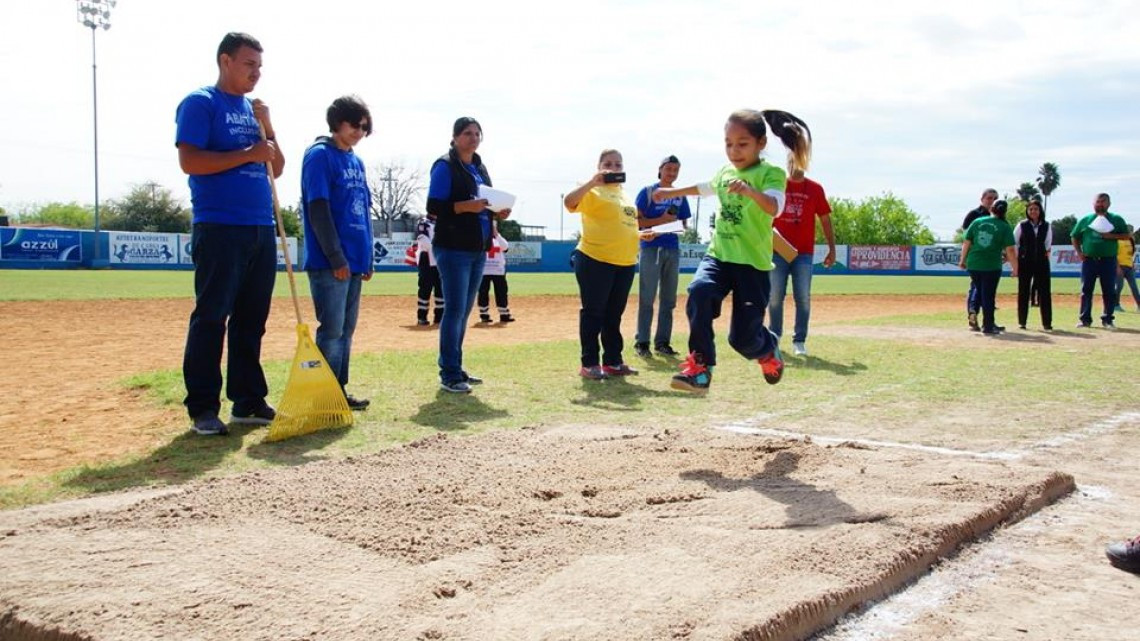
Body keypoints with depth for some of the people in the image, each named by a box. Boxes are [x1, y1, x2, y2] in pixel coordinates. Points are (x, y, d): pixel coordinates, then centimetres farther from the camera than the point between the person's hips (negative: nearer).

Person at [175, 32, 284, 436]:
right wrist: (247, 154, -15)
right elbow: (189, 161, -14)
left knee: (251, 320, 9)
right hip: (219, 229, -7)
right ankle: (203, 407, 0)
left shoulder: (254, 110, 19)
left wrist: (267, 129, 3)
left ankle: (249, 401, 16)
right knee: (211, 317, -5)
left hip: (261, 230, 7)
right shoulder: (200, 103, -2)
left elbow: (276, 169, 17)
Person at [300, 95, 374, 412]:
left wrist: (368, 258, 16)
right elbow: (318, 210, -14)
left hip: (354, 262, 8)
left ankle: (339, 390, 18)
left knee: (346, 329, 11)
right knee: (332, 330, -6)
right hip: (329, 263, -8)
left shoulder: (357, 162, 18)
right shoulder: (320, 155, -7)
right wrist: (337, 258, -17)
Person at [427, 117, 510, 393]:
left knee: (464, 311, 12)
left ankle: (455, 369, 20)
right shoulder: (445, 166, -6)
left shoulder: (479, 168, 18)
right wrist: (466, 206, -24)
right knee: (455, 309, -9)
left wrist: (497, 212, 2)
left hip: (478, 249, 8)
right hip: (453, 249, -8)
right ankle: (449, 375, -4)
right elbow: (434, 207, -13)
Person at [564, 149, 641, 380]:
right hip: (595, 260, -7)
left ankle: (613, 361, 19)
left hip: (625, 262, 7)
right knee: (593, 313, -3)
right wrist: (593, 182, -30)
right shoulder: (593, 191, -5)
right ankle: (589, 363, 2)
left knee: (614, 314, 12)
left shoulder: (624, 194, 19)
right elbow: (569, 202, -24)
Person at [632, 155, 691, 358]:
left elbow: (684, 224, 16)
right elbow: (636, 221, -7)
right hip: (651, 248, -5)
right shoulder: (647, 192, -1)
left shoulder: (680, 196, 14)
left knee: (669, 300, 6)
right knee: (646, 299, -7)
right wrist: (661, 220, -15)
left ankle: (662, 342, 12)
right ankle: (641, 342, -4)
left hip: (673, 249, 5)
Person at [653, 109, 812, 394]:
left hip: (753, 263, -5)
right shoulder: (725, 172, 12)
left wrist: (750, 191, -47)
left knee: (743, 337, -5)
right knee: (699, 292, -29)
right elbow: (705, 188, 35)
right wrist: (673, 192, 47)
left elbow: (774, 207, -28)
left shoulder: (771, 173, -8)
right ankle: (700, 368, -20)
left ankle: (767, 349, 34)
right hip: (718, 254, 5)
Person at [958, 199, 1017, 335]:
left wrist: (963, 259, 15)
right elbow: (1010, 250, -9)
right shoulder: (1005, 227, -4)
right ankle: (988, 326, 11)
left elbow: (966, 242, 5)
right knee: (988, 295, 6)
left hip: (973, 264, 3)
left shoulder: (977, 222, 4)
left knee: (979, 289, 25)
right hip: (992, 266, -3)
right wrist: (1015, 268, -2)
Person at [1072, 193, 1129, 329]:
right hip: (1089, 260, 1)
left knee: (1109, 291, 0)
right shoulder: (1085, 220, 8)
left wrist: (1112, 236, -15)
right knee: (1086, 291, 2)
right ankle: (1085, 319, 7)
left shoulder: (1116, 220, 5)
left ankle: (1107, 320, 7)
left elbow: (1126, 236, 2)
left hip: (1108, 260, -1)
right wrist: (1079, 252, 1)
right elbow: (1075, 237, 14)